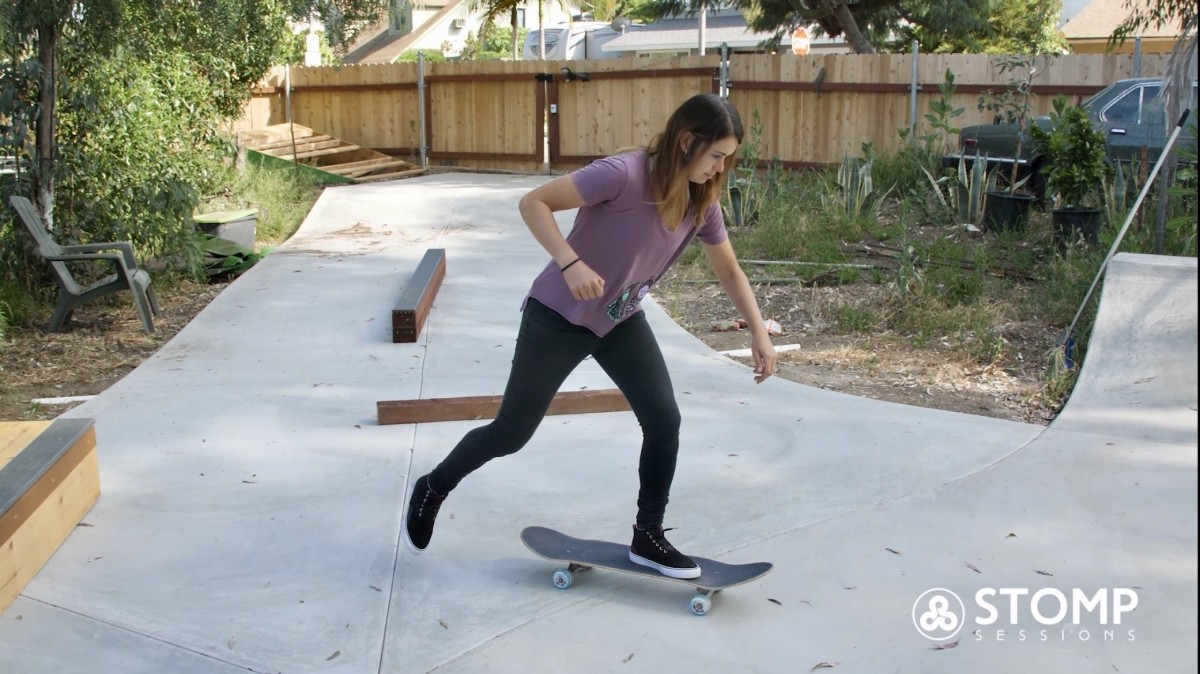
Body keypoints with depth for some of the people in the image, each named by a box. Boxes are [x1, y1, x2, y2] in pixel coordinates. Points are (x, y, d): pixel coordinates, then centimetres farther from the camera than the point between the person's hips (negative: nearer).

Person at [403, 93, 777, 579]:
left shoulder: (702, 201, -6)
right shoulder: (624, 175, -29)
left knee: (664, 420, -5)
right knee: (513, 432, 4)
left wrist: (759, 333, -3)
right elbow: (534, 203, -26)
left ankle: (648, 535, 13)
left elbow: (729, 271, 6)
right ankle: (432, 489, 30)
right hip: (559, 316, -6)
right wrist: (570, 263, -39)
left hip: (621, 321, 6)